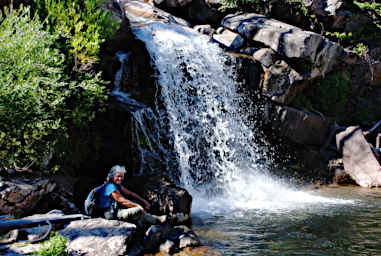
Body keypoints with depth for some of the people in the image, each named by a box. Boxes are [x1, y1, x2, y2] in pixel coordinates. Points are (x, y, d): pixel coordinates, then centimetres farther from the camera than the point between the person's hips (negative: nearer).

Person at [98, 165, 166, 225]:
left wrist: (144, 201, 8)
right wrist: (138, 206, -20)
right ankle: (156, 220, 0)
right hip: (112, 214, -11)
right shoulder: (111, 187, -18)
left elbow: (130, 193, 15)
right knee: (138, 210, -21)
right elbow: (123, 201, -22)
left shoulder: (117, 185, 14)